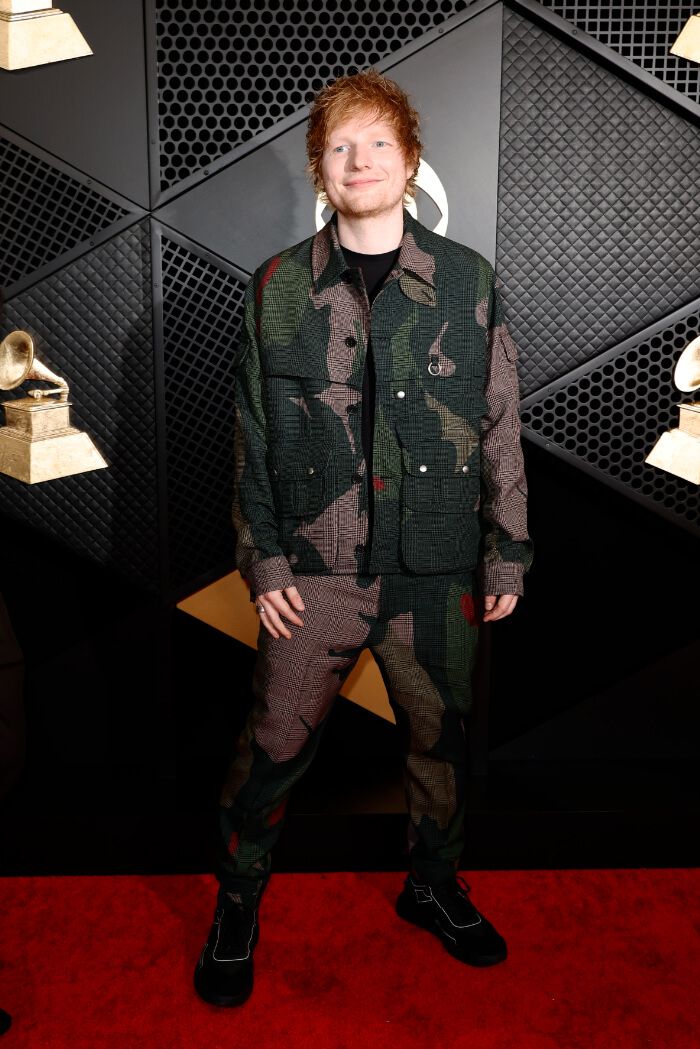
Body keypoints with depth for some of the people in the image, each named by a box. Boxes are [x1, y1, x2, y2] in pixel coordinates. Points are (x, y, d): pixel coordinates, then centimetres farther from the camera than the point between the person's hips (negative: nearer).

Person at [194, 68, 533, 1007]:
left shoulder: (468, 281, 1)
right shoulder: (277, 287, 2)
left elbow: (500, 427, 4)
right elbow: (254, 435, 3)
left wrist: (508, 553, 3)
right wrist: (264, 559, -2)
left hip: (438, 569, 1)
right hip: (316, 568, -1)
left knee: (440, 737, 16)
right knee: (277, 742, 5)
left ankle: (434, 884, 43)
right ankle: (238, 901, 32)